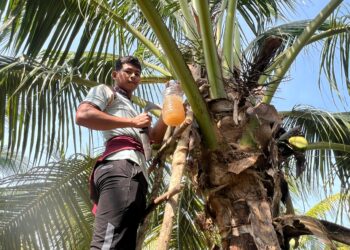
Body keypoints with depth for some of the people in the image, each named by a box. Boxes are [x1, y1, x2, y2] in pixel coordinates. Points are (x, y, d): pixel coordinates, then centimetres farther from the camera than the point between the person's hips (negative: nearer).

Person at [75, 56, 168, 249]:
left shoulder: (132, 109, 44)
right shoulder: (105, 91, 20)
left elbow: (156, 137, 33)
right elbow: (82, 116, -2)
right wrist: (132, 122, -1)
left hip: (136, 172, 9)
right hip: (120, 165, -8)